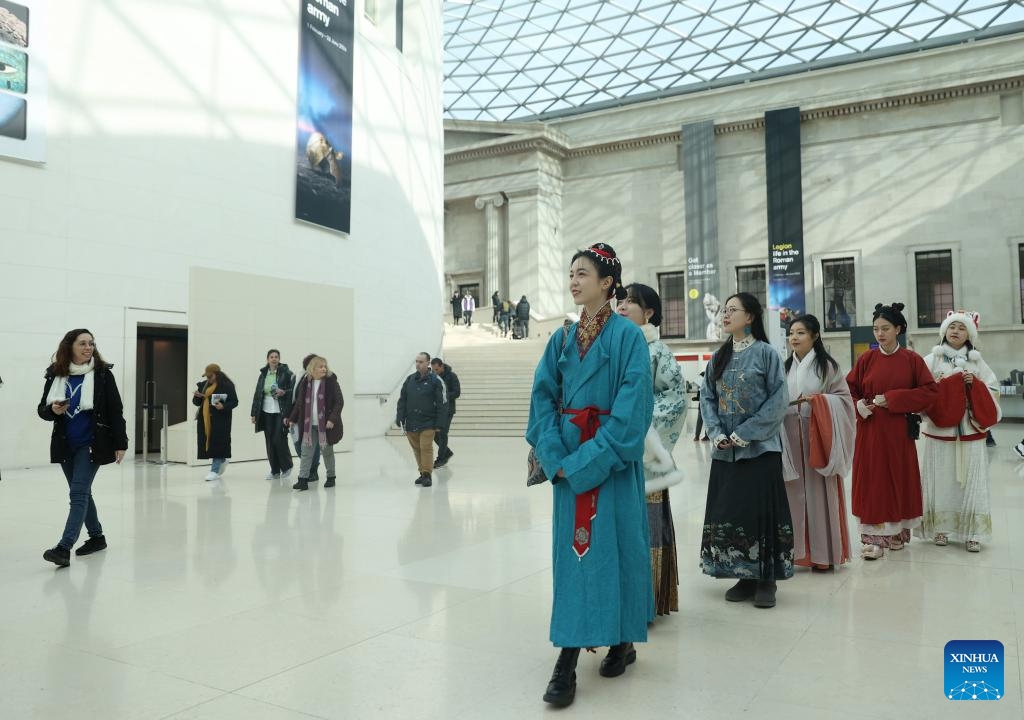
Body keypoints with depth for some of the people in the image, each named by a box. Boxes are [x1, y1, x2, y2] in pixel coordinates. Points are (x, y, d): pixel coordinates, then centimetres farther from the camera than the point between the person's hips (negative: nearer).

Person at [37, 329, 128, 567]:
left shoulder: (102, 373, -7)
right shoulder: (55, 375, 2)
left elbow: (115, 411, -6)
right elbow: (42, 410, 9)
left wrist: (120, 443, -9)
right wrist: (53, 410, -16)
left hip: (91, 444, -5)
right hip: (65, 445, 5)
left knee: (78, 493, -11)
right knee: (81, 492, 14)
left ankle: (64, 548, -16)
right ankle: (97, 536, 29)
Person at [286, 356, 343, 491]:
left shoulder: (331, 382, -7)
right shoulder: (306, 383, 5)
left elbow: (339, 402, -10)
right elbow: (299, 403, 14)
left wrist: (332, 419, -19)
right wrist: (292, 419, 12)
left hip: (326, 425, -3)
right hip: (309, 425, 3)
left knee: (327, 452, 9)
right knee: (306, 452, -1)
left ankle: (331, 477, 23)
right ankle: (303, 480, 0)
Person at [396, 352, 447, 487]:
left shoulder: (435, 380, -5)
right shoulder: (410, 379, 9)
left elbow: (442, 404, -6)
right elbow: (402, 400, 10)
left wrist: (438, 423, -10)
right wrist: (400, 418, 1)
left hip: (427, 423, -5)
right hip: (411, 423, 5)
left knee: (426, 448, -8)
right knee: (416, 449, 10)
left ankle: (427, 475, 1)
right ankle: (422, 473, 21)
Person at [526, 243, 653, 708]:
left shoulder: (628, 336, -7)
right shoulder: (562, 339, 9)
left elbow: (632, 406, -14)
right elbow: (543, 396, 4)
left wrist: (592, 458, -19)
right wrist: (555, 455, -9)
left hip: (611, 459, -4)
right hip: (568, 460, 5)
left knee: (613, 546, 3)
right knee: (573, 549, 6)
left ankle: (622, 640, 24)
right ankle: (567, 660, 13)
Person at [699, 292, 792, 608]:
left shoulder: (766, 353, -4)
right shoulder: (718, 357, 11)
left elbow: (778, 399, -9)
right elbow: (707, 398, 9)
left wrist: (744, 434, -14)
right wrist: (717, 434, -6)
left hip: (760, 448, -5)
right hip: (724, 450, 5)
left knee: (761, 512, -2)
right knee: (729, 512, 6)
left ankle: (766, 580, 9)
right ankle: (745, 576, 18)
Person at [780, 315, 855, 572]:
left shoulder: (827, 365, 0)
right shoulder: (785, 367, 11)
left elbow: (844, 398, -2)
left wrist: (818, 400, -17)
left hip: (817, 436, -3)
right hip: (789, 437, 3)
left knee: (818, 492, 0)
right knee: (793, 492, 4)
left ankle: (823, 553, 12)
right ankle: (796, 549, 14)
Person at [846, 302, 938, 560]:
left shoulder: (912, 360, -1)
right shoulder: (866, 359, 2)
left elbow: (931, 391, -5)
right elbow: (848, 390, 7)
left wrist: (892, 399, -13)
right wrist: (859, 406, -13)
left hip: (899, 431, 0)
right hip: (870, 430, 0)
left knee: (900, 479, 8)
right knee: (872, 481, -1)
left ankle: (897, 532, 25)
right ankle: (873, 538, 4)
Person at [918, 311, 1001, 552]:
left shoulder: (977, 361, 10)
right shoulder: (932, 360, 3)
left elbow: (993, 390, 9)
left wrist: (974, 384, -8)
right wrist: (951, 385, -14)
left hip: (971, 431, 2)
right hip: (940, 430, -2)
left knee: (971, 481, 1)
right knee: (942, 480, 1)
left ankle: (971, 533, 8)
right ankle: (941, 528, 11)